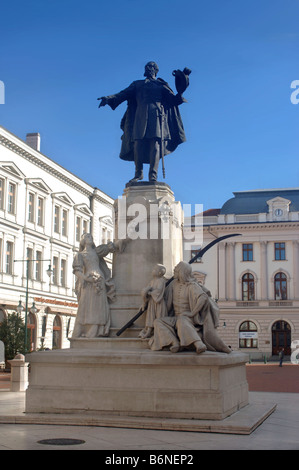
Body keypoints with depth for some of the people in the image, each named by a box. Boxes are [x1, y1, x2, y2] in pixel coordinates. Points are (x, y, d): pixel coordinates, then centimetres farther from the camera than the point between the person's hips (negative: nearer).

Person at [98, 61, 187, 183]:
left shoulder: (162, 85, 22)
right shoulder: (138, 84, 26)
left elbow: (173, 100, 12)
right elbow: (124, 94, 13)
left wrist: (180, 92, -9)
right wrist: (109, 98, -3)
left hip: (156, 114, -2)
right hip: (141, 115, 2)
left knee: (155, 142, -16)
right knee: (138, 143, -12)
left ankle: (153, 176, -23)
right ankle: (138, 173, -7)